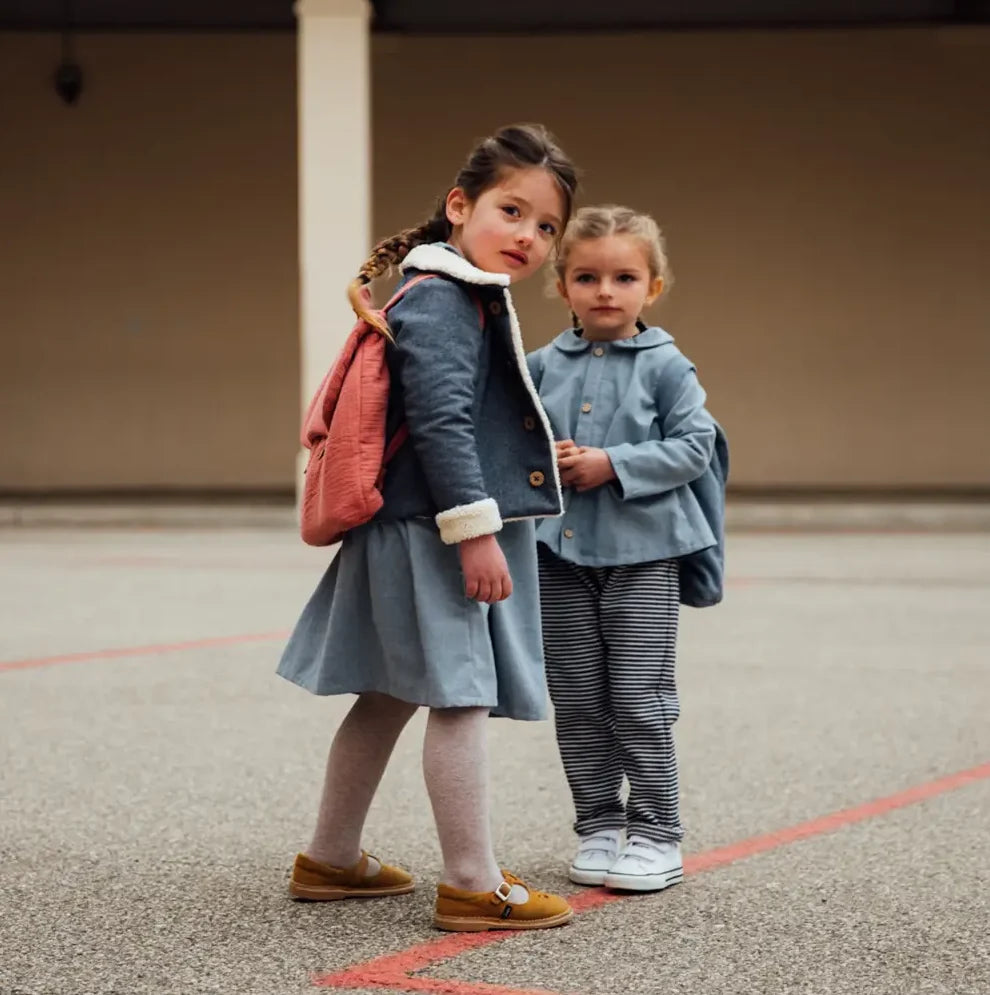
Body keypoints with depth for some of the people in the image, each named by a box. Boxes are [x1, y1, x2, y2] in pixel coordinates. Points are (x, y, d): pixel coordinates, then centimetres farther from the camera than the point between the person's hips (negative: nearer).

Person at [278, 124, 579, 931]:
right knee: (460, 696, -9)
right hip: (433, 531, -11)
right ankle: (473, 886, -5)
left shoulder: (476, 299, 18)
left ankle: (332, 858, 28)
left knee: (389, 697, 17)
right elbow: (439, 420, -24)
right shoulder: (440, 301, -16)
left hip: (423, 533, 11)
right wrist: (474, 530, -25)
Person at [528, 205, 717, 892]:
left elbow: (695, 446, -9)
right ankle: (599, 826, 20)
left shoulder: (665, 367, -4)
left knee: (640, 701, 0)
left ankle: (656, 834, 10)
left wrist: (613, 465, -16)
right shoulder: (542, 366, 5)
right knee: (578, 704, 9)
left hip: (642, 556, -3)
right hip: (559, 556, 4)